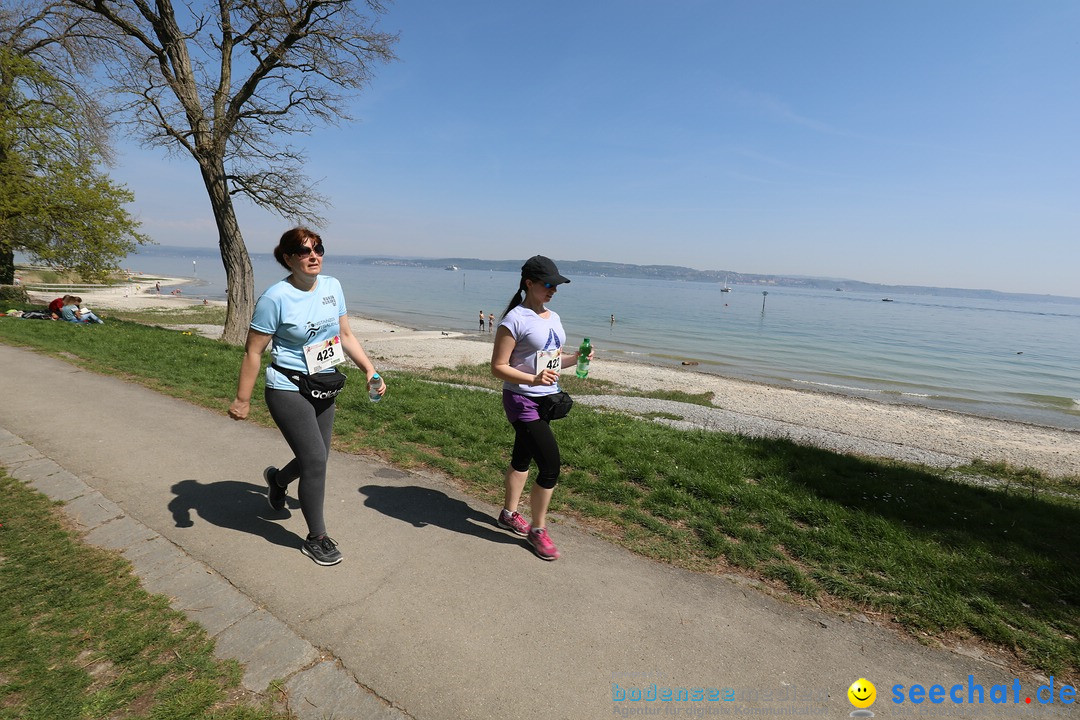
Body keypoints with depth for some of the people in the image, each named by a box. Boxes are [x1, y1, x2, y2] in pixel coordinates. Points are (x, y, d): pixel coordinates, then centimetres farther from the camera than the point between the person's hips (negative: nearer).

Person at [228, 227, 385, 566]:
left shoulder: (332, 286, 1)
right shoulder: (276, 297, -16)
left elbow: (346, 335, 9)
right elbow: (253, 352, -11)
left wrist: (369, 369, 1)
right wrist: (242, 400, -7)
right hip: (288, 391, -6)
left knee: (315, 459, 17)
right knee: (315, 461, -6)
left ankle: (277, 478, 52)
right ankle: (317, 538, 14)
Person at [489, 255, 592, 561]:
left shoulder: (553, 318, 9)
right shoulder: (515, 320, -16)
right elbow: (498, 367, -17)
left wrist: (575, 358, -2)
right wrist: (533, 380, -30)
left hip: (548, 399, 8)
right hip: (523, 402, -8)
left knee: (523, 458, 21)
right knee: (550, 466, -9)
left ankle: (509, 514, 41)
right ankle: (537, 530, 14)